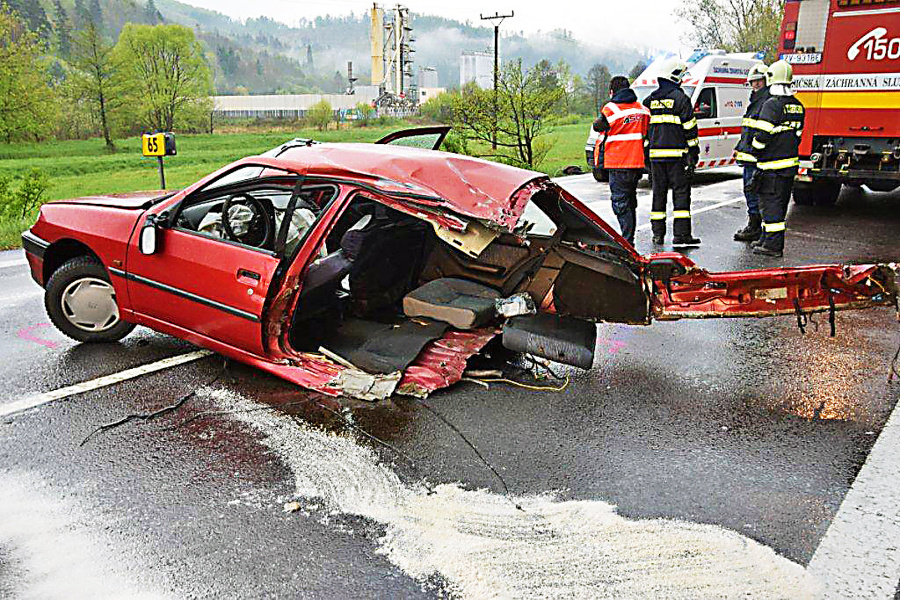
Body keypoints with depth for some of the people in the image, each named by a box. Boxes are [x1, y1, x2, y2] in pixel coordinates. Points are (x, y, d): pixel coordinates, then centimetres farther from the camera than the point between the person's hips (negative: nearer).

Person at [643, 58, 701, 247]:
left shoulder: (650, 100, 13)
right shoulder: (680, 98, -5)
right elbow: (690, 129, -7)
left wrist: (646, 156, 19)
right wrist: (694, 155, -3)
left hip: (655, 154, 5)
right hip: (676, 154, -5)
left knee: (658, 194, 10)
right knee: (681, 194, -1)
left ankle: (658, 234, 11)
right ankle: (681, 234, -4)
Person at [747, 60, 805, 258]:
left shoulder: (772, 104, -14)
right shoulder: (797, 106, 13)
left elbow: (762, 135, -18)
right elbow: (797, 133, 18)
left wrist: (754, 152, -2)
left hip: (773, 164, -8)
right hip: (791, 163, 9)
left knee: (771, 204, -5)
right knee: (780, 203, 15)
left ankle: (773, 245, -5)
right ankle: (767, 239, 26)